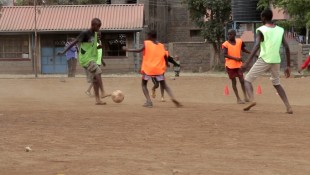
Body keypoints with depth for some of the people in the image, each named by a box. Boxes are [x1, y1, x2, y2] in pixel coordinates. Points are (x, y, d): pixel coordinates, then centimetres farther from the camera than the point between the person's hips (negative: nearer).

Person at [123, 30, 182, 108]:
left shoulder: (146, 43, 0)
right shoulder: (161, 46, 10)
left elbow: (140, 50, -15)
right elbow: (165, 57, 11)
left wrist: (128, 50, -10)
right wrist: (166, 64, 31)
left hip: (148, 68, -3)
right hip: (159, 69, 3)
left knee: (144, 84, 16)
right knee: (164, 85, 15)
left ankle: (149, 101, -5)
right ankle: (173, 98, -9)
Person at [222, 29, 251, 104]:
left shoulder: (239, 41, 2)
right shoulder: (225, 44, -9)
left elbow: (243, 49, 18)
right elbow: (225, 54, -17)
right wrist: (235, 58, -23)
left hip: (238, 64, 2)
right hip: (230, 65, -2)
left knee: (242, 80, -1)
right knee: (234, 81, 3)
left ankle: (245, 96, 16)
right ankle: (238, 98, 10)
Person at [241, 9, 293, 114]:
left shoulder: (261, 30, -3)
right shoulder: (280, 30, 11)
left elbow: (257, 46, -17)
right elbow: (287, 48, 7)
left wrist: (247, 62, -23)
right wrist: (288, 66, 11)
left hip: (264, 60, -5)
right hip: (276, 61, 5)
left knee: (247, 79, 9)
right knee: (276, 83, 25)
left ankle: (252, 100, -18)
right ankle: (288, 108, 13)